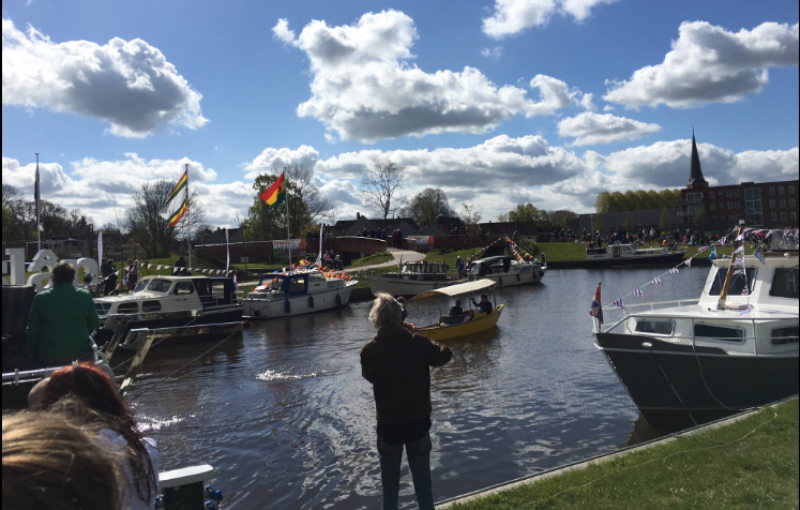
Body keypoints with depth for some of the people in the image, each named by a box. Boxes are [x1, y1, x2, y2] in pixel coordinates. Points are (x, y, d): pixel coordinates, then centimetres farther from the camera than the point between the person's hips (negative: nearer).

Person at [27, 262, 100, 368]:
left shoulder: (41, 298, -8)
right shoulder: (85, 296, -5)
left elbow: (33, 331, -3)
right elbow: (95, 326, 3)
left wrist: (33, 352, 13)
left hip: (48, 358, -1)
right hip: (81, 356, 1)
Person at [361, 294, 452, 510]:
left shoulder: (369, 351, -14)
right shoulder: (419, 343, -14)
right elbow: (445, 355, 4)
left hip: (388, 425, 0)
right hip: (418, 422, 0)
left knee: (389, 483, 17)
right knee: (422, 479, 18)